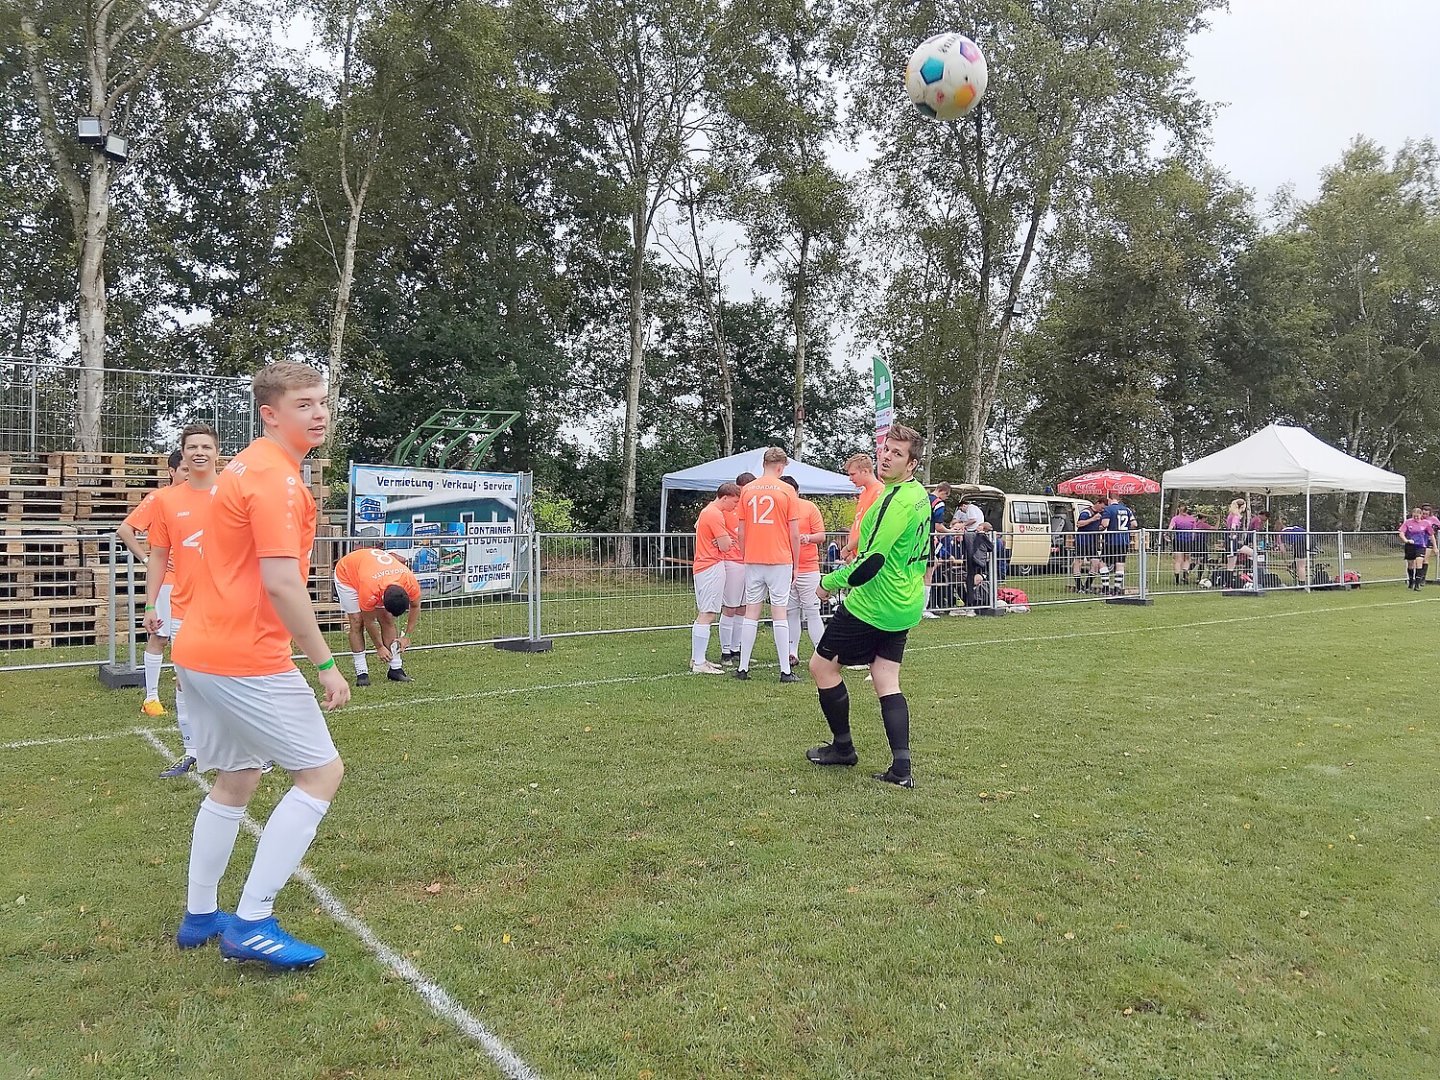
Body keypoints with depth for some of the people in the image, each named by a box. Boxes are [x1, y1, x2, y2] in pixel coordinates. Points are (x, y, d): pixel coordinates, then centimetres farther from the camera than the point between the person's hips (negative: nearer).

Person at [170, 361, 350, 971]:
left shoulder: (248, 467, 15)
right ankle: (250, 926, 1)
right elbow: (281, 583, -24)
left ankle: (199, 917, 32)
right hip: (246, 659, -10)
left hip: (201, 650, 10)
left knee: (236, 779, 21)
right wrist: (325, 663, -19)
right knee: (322, 772, -2)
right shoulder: (276, 476, -16)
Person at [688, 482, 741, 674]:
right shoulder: (716, 515, -15)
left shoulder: (707, 511, 15)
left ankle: (696, 659, 18)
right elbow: (725, 546, -18)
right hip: (712, 567, -11)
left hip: (703, 566, 11)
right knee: (707, 615, -11)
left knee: (703, 614, 14)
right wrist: (726, 537, 4)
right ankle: (699, 664, -13)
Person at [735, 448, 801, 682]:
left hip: (753, 561, 3)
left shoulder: (747, 490, 7)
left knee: (751, 612, 8)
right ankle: (785, 671, 1)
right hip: (780, 560, -3)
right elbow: (795, 534, -4)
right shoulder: (787, 491, -3)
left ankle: (743, 668, 10)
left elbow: (741, 532, 7)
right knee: (779, 612, -1)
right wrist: (795, 565, 5)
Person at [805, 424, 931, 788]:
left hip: (873, 605, -9)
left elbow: (871, 562, -26)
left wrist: (830, 581, -12)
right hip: (905, 606, 9)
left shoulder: (896, 501, -22)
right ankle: (901, 769, 4)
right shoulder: (920, 495, 9)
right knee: (887, 683, 10)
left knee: (822, 665, 6)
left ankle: (842, 747, 19)